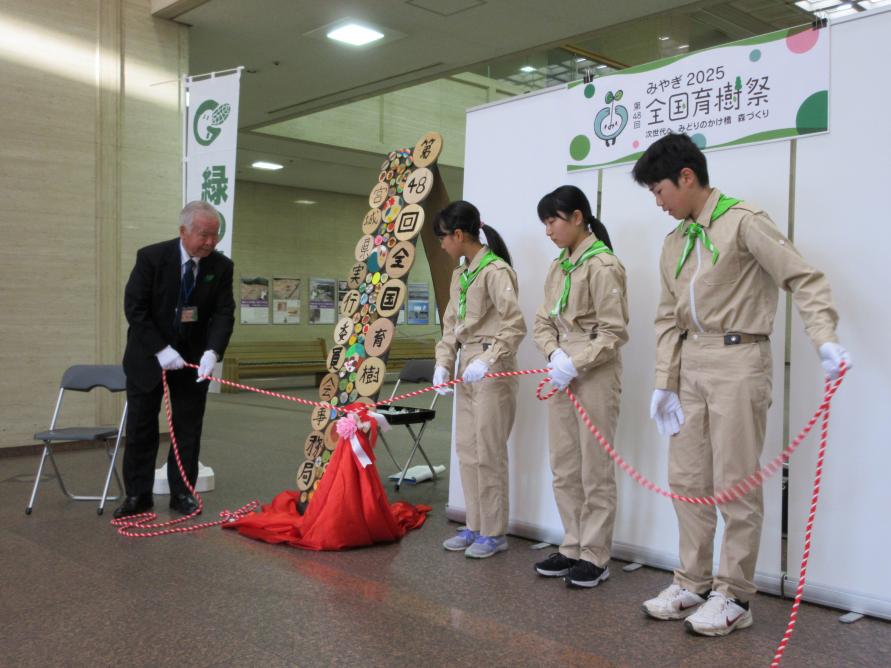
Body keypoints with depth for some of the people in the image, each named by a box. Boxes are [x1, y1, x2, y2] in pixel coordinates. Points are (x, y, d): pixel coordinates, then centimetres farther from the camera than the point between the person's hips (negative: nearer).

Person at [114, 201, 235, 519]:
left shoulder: (221, 266, -7)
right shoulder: (151, 257, -15)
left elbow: (224, 313, -10)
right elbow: (134, 308, -15)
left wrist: (212, 352, -26)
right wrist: (161, 350, -22)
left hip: (193, 358, 2)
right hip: (148, 355, -2)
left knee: (189, 429, 6)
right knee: (141, 428, 5)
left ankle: (182, 493, 16)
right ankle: (137, 495, 16)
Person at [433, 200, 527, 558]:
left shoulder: (495, 270, -14)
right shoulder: (460, 274, 12)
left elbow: (515, 327, -20)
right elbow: (450, 325, 13)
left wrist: (487, 361, -29)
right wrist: (443, 364, 1)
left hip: (491, 370, -9)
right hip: (467, 369, 9)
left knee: (488, 453, -1)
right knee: (466, 450, 13)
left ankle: (494, 532, 12)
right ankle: (475, 526, 24)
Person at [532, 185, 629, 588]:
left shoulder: (603, 265, -11)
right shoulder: (558, 267, 12)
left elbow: (614, 332, -14)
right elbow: (543, 323, 12)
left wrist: (575, 364, -20)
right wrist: (554, 354, -7)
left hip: (595, 375, -8)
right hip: (562, 375, 8)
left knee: (595, 470, 0)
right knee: (563, 469, 11)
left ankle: (595, 557, 11)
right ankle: (573, 548, 22)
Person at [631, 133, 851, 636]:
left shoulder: (743, 221, -9)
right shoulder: (675, 242, 13)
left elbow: (803, 277, -14)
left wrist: (826, 338, -29)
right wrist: (665, 382, 9)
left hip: (738, 361, -8)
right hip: (692, 365, 8)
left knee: (734, 483, -1)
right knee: (686, 478, 11)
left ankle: (735, 597, 12)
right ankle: (694, 584, 24)